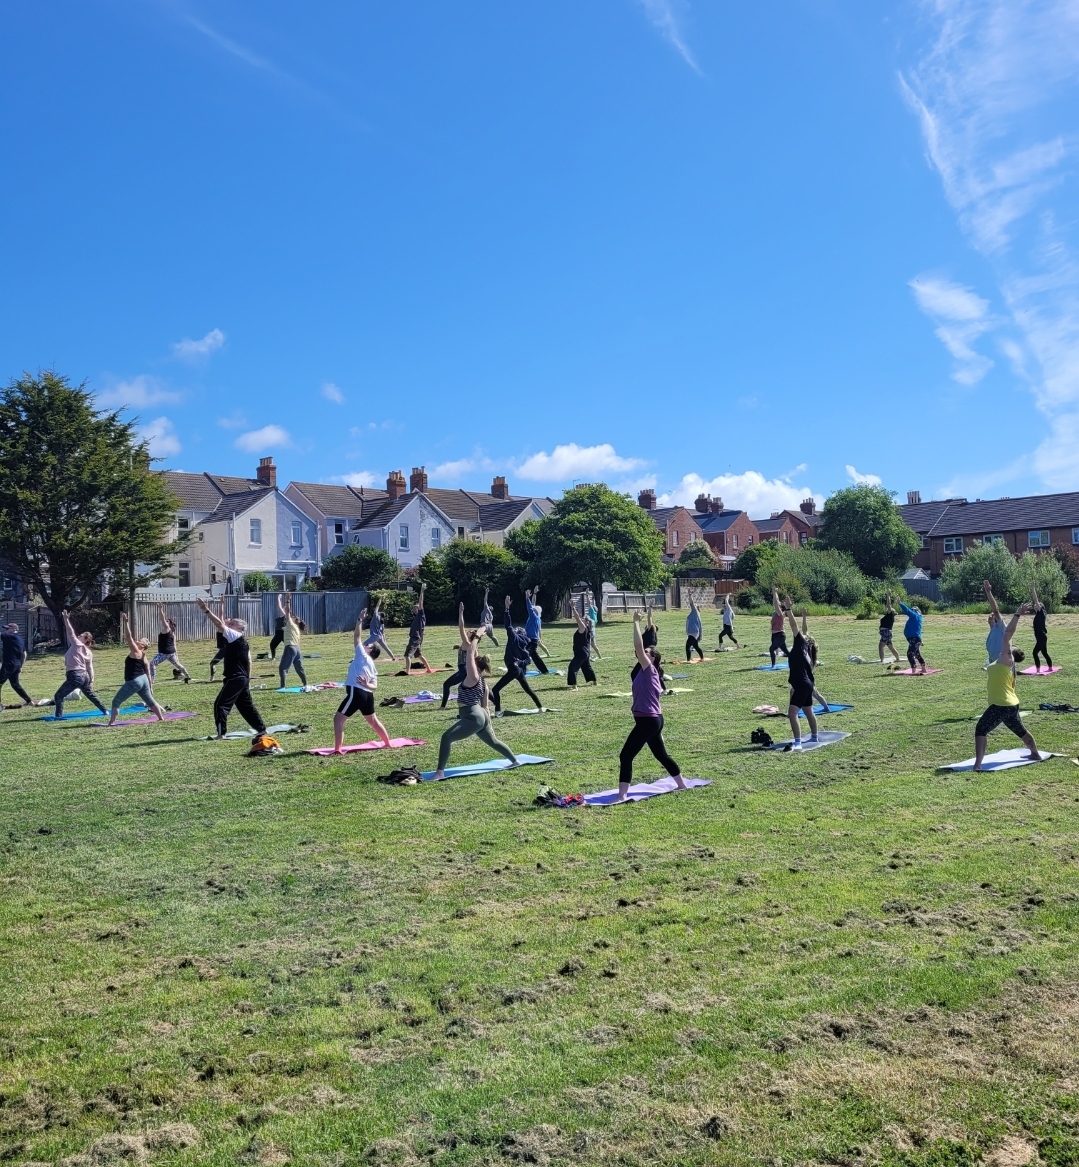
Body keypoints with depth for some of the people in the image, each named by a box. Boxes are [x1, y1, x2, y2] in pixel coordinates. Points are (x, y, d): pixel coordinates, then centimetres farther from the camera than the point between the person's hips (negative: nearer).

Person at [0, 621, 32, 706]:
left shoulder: (10, 637, -12)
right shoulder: (20, 639, 14)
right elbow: (24, 654, 18)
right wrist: (21, 666, 22)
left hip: (8, 665, -9)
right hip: (16, 665, 9)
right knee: (15, 684, 21)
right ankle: (28, 701, 25)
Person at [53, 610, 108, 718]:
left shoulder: (76, 644, -3)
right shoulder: (89, 652, 15)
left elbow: (70, 632, -9)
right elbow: (90, 668, 17)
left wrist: (66, 618, -9)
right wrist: (91, 681, 20)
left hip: (74, 676, -8)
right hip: (85, 676, 8)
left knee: (58, 696, 0)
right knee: (91, 694, 26)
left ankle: (58, 716, -9)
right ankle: (105, 710, 32)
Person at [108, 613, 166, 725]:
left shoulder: (135, 651, -8)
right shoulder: (144, 657, 13)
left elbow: (129, 636, -15)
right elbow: (148, 673, 15)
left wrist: (126, 622, -16)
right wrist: (150, 686, 21)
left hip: (133, 682, -9)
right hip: (143, 680, 9)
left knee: (116, 702, -1)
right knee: (150, 701, 23)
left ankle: (112, 722, -7)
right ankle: (161, 718, 29)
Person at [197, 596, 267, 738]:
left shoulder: (235, 636, -10)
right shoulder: (243, 642, 16)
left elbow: (220, 624, -19)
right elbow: (249, 663, 19)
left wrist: (206, 610, -19)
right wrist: (248, 680, 23)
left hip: (234, 679, -10)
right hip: (242, 679, 10)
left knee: (220, 705, -7)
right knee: (246, 705, 19)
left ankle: (222, 733, -11)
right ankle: (261, 728, 24)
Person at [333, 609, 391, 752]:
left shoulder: (363, 656, 1)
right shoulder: (371, 665, 21)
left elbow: (357, 636, -4)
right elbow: (374, 686, 15)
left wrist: (360, 620, -2)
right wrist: (367, 685, -5)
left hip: (356, 693, -9)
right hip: (367, 694, 9)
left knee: (338, 719, -5)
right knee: (373, 720, 26)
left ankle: (337, 750, -12)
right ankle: (388, 743, 35)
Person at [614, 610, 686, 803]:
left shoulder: (649, 670, -10)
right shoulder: (646, 674, 15)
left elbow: (638, 646, -22)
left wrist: (636, 623, -17)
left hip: (648, 721, -10)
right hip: (652, 720, 10)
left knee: (626, 756, -10)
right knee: (661, 755, 23)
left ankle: (622, 795, -11)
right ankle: (681, 785, 37)